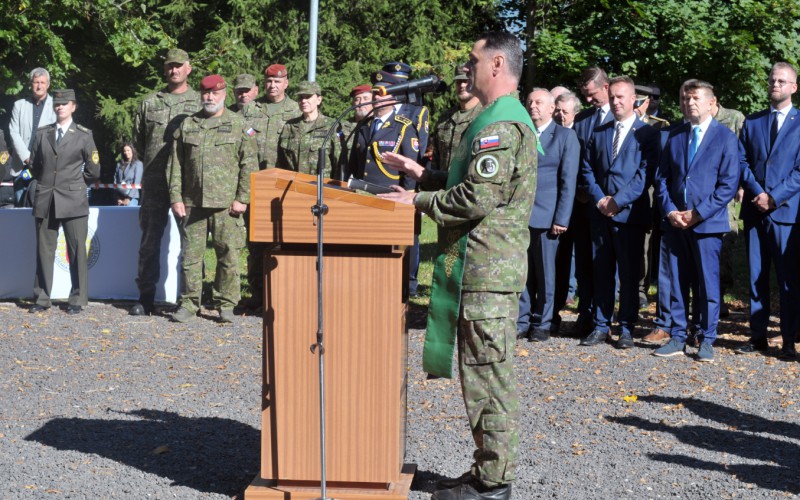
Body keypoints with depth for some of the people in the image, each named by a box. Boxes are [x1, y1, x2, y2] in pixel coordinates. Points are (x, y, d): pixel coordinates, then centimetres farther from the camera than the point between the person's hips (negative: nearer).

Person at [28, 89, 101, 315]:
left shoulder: (84, 135, 5)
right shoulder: (42, 133, 12)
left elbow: (93, 171, 8)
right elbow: (34, 164, 20)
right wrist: (46, 182, 14)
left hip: (73, 201, -3)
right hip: (45, 201, 3)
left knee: (77, 250, -2)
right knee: (44, 250, 5)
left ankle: (77, 300, 4)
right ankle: (42, 298, 12)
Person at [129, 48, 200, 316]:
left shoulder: (201, 102, 7)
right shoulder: (149, 103, 13)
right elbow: (138, 140, 18)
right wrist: (155, 163, 10)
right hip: (154, 182, 2)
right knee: (150, 239, 4)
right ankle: (145, 297, 11)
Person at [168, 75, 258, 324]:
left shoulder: (239, 126, 5)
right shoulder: (187, 126, 12)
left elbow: (249, 166, 1)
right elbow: (176, 165, 10)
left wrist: (242, 199, -6)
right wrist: (176, 197, 2)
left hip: (226, 205, -2)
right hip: (192, 203, 2)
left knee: (228, 256, 1)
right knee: (190, 255, 4)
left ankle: (226, 305, 11)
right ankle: (189, 303, 14)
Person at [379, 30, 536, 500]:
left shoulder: (499, 123, -16)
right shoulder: (512, 117, 19)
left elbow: (477, 198, -23)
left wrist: (418, 201, -11)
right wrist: (423, 173, 19)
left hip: (485, 268, -11)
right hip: (494, 264, 11)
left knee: (488, 374, -3)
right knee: (490, 373, 15)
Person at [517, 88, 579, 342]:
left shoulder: (565, 136, 1)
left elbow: (568, 181, -5)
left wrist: (561, 218, -11)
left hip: (546, 215, -3)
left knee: (545, 272, 4)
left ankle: (543, 323, 15)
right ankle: (521, 321, 14)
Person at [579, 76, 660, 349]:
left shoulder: (647, 133, 0)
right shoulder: (598, 133, 15)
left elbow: (646, 173, -8)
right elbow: (587, 169, 12)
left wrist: (618, 200, -14)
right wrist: (599, 199, -4)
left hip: (630, 213, -4)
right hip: (601, 212, 4)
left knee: (629, 274, 1)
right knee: (601, 272, 8)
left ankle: (626, 329, 10)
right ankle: (601, 326, 15)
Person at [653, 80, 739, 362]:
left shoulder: (726, 138, 0)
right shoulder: (675, 136, 13)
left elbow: (729, 184, -6)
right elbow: (661, 178, 11)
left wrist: (699, 213, -13)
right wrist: (669, 211, -4)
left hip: (707, 222, -4)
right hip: (676, 222, 4)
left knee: (708, 284, 0)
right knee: (677, 283, 7)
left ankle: (707, 341, 9)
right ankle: (678, 338, 15)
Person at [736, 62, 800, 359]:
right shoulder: (752, 122, 15)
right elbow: (742, 162, 7)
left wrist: (775, 197, -13)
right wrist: (757, 192, -9)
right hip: (755, 209, 4)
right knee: (756, 276, 7)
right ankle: (758, 337, 13)